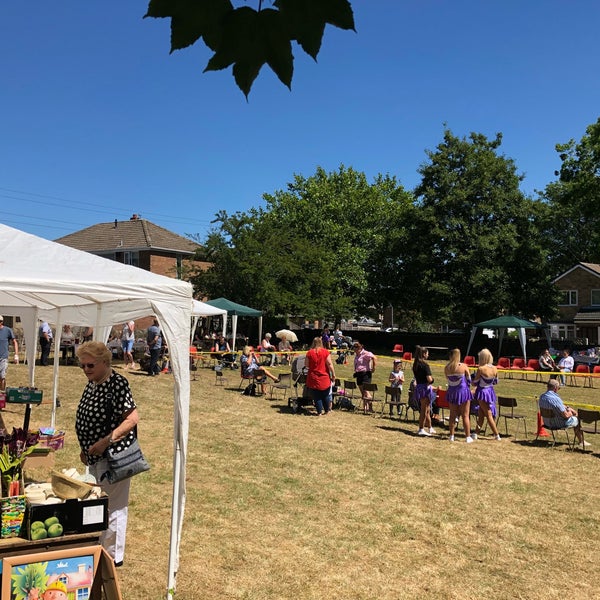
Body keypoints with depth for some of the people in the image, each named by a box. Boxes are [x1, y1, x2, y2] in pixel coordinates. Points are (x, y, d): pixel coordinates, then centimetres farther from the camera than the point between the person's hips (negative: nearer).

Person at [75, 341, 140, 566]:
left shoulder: (116, 383, -20)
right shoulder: (92, 383, 8)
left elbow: (132, 418, -25)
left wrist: (106, 441, -26)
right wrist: (86, 449, 18)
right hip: (96, 456, 10)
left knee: (113, 506, 3)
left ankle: (114, 556, 18)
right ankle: (102, 547, 37)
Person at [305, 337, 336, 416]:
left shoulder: (309, 353, -5)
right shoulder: (325, 352, -6)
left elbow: (307, 365, -1)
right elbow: (329, 364, -8)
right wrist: (333, 374, -1)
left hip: (313, 378, -1)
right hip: (324, 378, 1)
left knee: (316, 396, 7)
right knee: (326, 395, 16)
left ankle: (319, 411, 8)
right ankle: (327, 410, 24)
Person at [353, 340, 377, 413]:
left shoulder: (365, 354, -14)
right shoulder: (356, 355, 13)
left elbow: (374, 358, -27)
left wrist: (373, 368, -22)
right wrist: (355, 371, 14)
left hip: (366, 374, -9)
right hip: (359, 374, 9)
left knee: (366, 391, -14)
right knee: (362, 392, 10)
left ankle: (370, 408, -12)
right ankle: (364, 407, 16)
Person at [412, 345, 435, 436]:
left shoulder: (415, 364, 7)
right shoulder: (425, 365, -16)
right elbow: (429, 379, -22)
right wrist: (432, 379, -2)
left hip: (418, 387, 8)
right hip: (425, 388, -8)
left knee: (427, 409, 19)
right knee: (424, 410, 2)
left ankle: (430, 428, 29)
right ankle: (421, 429, 8)